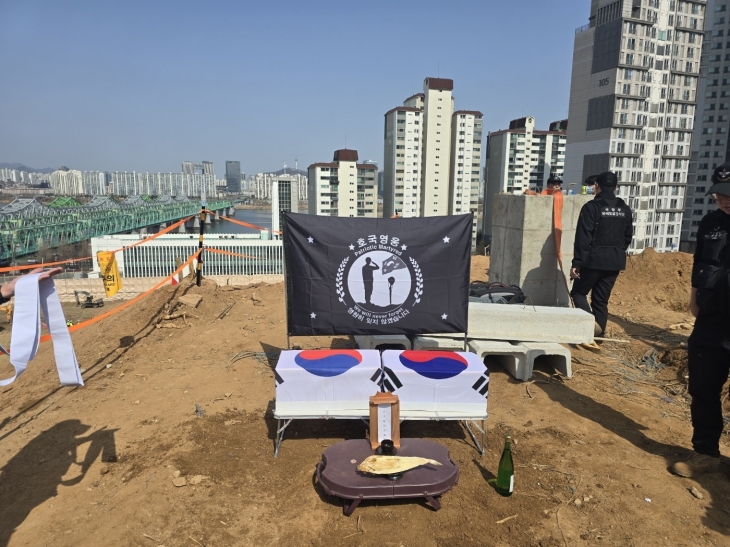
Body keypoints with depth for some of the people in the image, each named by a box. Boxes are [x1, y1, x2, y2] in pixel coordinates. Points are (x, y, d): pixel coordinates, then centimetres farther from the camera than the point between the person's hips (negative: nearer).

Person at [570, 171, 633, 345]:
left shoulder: (591, 207, -10)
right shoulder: (625, 209, 10)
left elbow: (583, 238, -14)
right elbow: (628, 237, 15)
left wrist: (576, 263, -13)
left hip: (594, 259, -6)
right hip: (615, 262, 6)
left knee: (578, 292, 8)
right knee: (601, 299, 12)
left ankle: (591, 323, -14)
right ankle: (598, 335, 12)